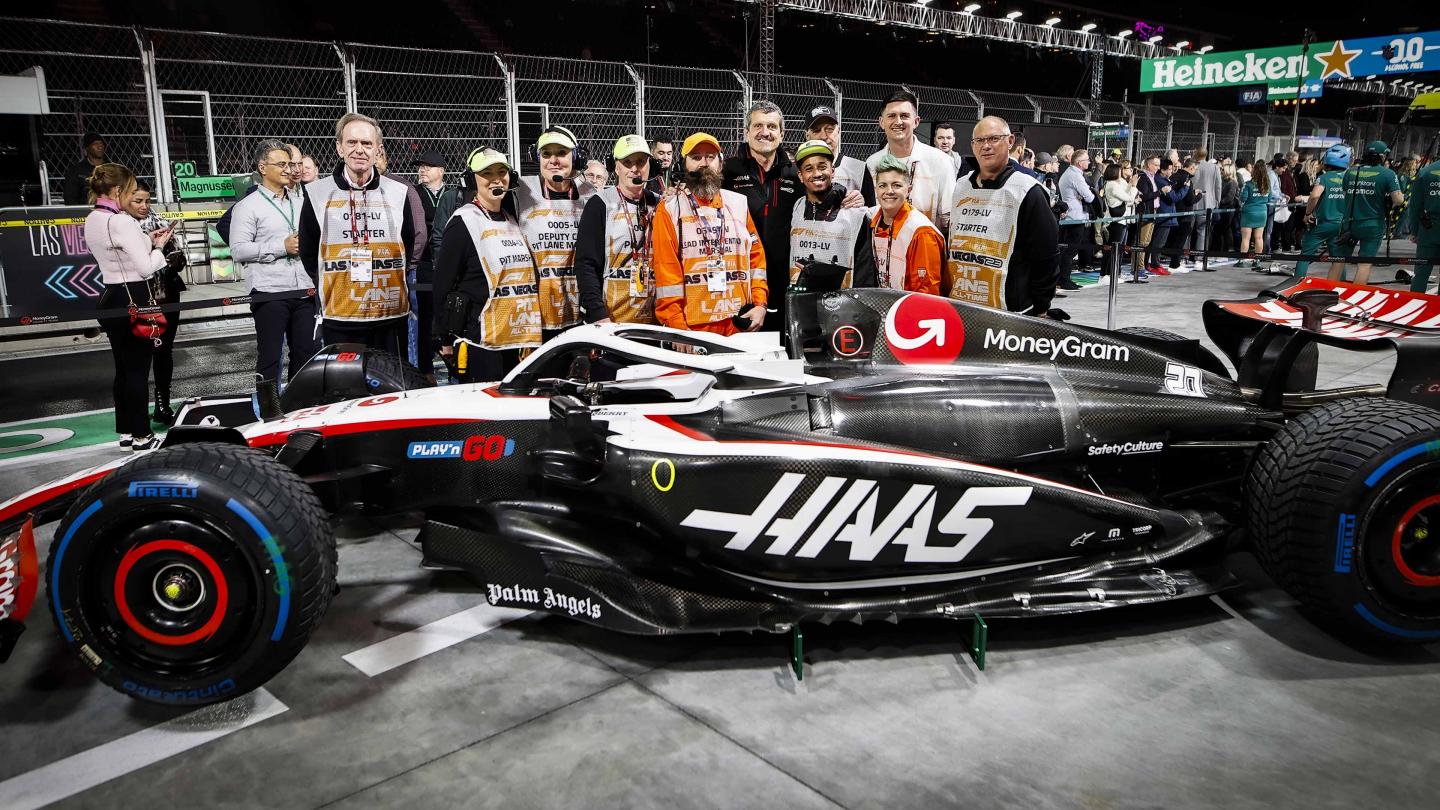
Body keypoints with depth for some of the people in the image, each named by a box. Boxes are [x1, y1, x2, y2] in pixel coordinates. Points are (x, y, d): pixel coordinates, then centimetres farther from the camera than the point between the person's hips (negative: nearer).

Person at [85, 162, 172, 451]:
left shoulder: (92, 220, 9)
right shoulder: (121, 222, -19)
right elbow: (146, 268, -19)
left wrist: (148, 241, 8)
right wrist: (158, 246, -2)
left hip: (112, 299, 9)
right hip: (135, 300, -9)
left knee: (123, 370, 15)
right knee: (138, 371, 0)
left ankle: (126, 432, 23)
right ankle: (141, 435, 9)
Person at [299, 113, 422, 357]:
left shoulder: (398, 192, 6)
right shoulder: (317, 193, 3)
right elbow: (308, 253, 10)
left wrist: (389, 283, 11)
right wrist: (329, 287, 7)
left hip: (391, 314, 1)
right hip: (339, 317, -1)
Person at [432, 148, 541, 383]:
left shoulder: (512, 221, 17)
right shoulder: (464, 221, -6)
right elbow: (443, 283, -8)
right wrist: (447, 339, -8)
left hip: (515, 338, 7)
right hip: (479, 340, -7)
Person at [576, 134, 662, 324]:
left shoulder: (659, 205, 11)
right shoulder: (600, 205, -2)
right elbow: (585, 264, -8)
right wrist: (598, 315, -17)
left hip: (653, 320, 4)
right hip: (610, 320, -4)